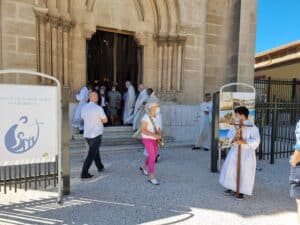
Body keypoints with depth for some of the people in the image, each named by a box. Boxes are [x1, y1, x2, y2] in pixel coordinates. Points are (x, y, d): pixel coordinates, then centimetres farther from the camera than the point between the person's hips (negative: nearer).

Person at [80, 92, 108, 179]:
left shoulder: (84, 107, 1)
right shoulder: (98, 108, -16)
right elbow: (105, 120, -6)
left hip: (86, 134, 7)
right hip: (96, 134, -7)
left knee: (95, 150, 23)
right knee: (91, 154, 0)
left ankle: (100, 167, 38)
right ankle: (84, 173, 2)